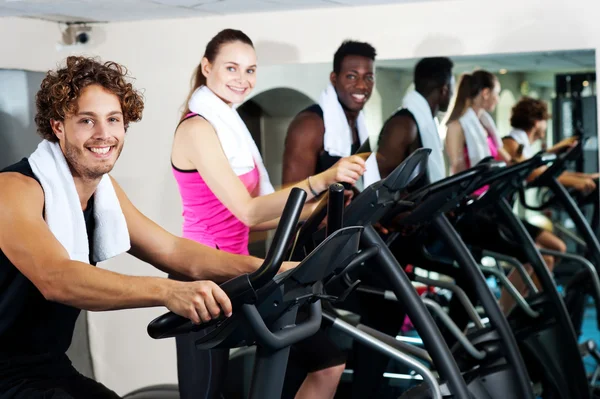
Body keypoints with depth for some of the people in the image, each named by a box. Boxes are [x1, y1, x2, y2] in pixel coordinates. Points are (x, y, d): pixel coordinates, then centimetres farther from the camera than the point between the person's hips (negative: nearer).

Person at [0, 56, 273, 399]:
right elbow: (56, 278, -35)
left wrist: (270, 268, -11)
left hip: (52, 369, 8)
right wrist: (168, 292, -48)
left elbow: (171, 250, 2)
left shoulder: (105, 189, 6)